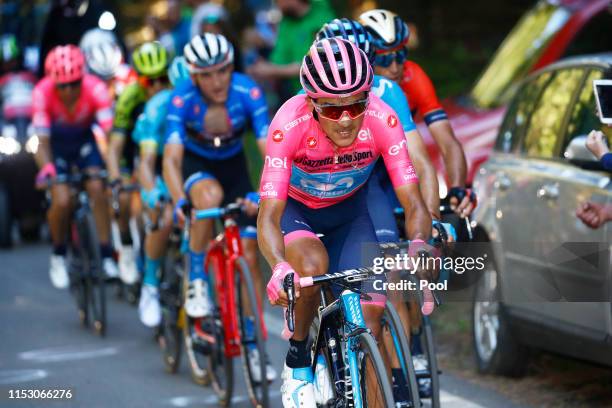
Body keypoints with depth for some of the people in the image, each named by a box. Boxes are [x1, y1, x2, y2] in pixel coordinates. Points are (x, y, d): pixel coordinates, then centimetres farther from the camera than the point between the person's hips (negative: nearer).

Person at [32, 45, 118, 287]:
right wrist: (46, 169, -49)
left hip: (85, 141, 1)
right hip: (57, 144, -1)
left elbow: (109, 132, -34)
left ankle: (106, 257, -12)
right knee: (62, 201, -17)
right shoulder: (42, 93, -31)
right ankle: (58, 258, 8)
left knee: (97, 188, -21)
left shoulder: (95, 89, -31)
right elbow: (42, 140, -32)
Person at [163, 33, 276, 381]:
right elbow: (172, 158, -33)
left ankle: (252, 344, 4)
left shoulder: (248, 92, -28)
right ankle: (196, 281, -20)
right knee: (210, 196, -38)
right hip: (196, 165, -1)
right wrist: (179, 201, -49)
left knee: (249, 254, -6)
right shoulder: (183, 100, -29)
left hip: (234, 166, 2)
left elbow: (269, 148, -32)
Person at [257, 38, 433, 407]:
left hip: (348, 210, 2)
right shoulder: (290, 124, -35)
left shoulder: (382, 120, -30)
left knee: (369, 324, -10)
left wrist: (419, 243, -50)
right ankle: (298, 360, -9)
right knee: (313, 266, -34)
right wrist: (280, 268, -57)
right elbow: (269, 217, -37)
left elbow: (413, 203, -28)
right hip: (295, 209, -2)